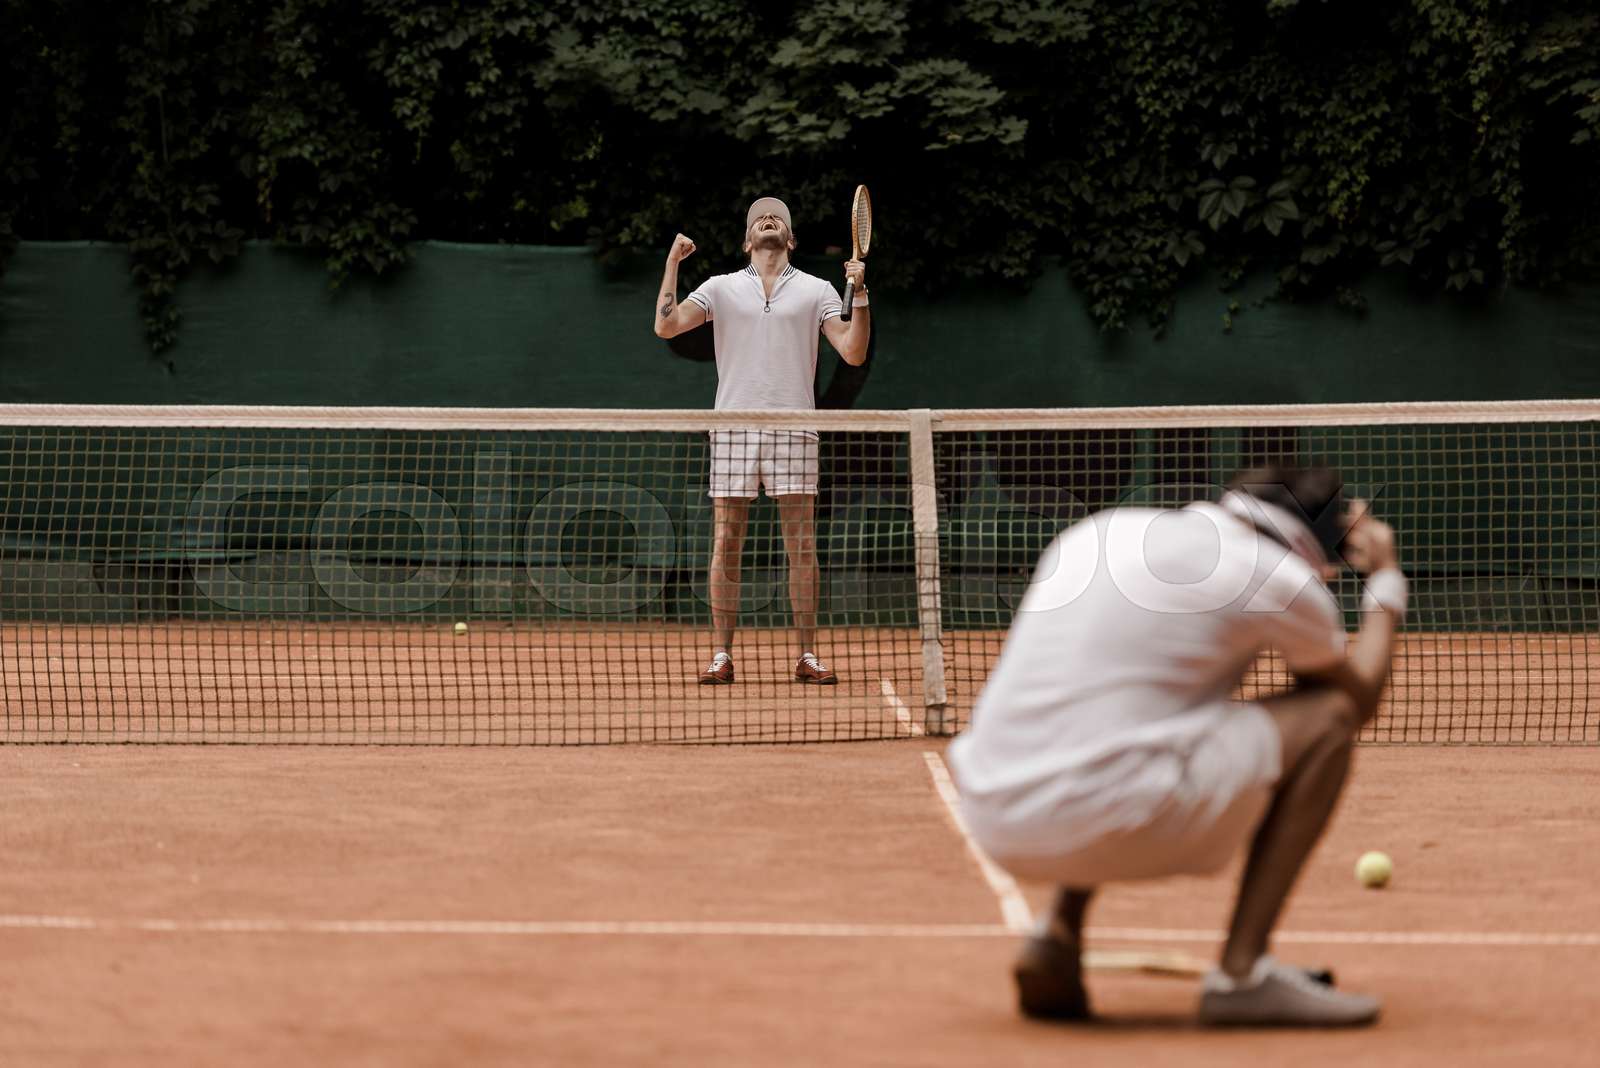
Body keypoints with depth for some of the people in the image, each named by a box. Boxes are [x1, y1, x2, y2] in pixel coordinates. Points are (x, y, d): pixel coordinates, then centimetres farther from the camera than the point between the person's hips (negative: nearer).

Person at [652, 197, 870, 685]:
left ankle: (808, 655, 2)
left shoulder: (815, 291, 11)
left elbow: (853, 353, 3)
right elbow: (666, 326, 2)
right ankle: (721, 655, 1)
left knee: (802, 546, -3)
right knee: (725, 544, -2)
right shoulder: (722, 287, 12)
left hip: (793, 429, 0)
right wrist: (672, 262, 0)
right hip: (733, 426, 0)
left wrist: (860, 296, -8)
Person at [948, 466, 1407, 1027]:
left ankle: (1057, 936, 17)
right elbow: (1360, 697, 21)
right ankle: (1242, 971, 2)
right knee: (1327, 717, 10)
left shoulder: (1096, 531, 21)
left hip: (992, 823, 7)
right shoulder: (1279, 577, 3)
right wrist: (1386, 582, 34)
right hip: (1101, 822, -7)